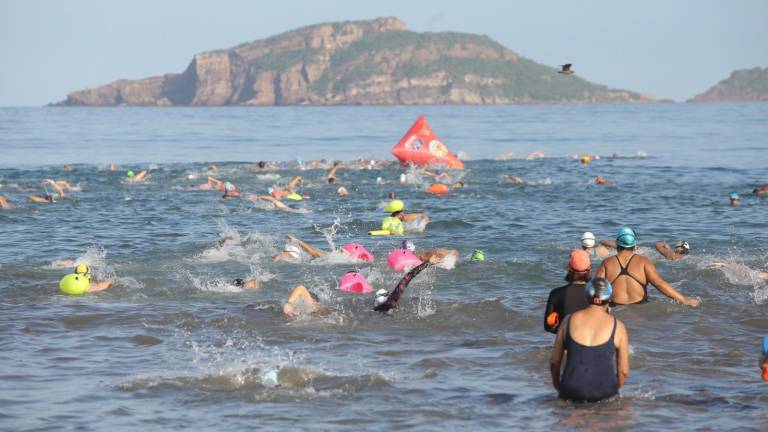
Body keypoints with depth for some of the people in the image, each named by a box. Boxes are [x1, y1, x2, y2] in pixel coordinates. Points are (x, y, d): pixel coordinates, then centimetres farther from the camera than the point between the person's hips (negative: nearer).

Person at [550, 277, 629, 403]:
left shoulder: (569, 320, 4)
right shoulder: (617, 326, 1)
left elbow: (554, 361, 10)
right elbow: (624, 371, 4)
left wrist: (557, 386, 27)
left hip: (572, 392, 1)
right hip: (604, 394, -1)